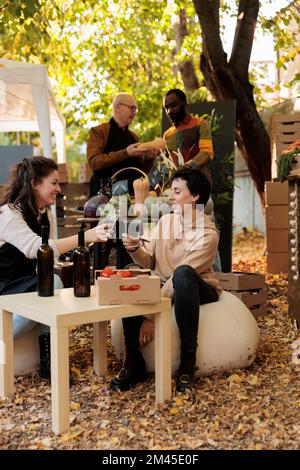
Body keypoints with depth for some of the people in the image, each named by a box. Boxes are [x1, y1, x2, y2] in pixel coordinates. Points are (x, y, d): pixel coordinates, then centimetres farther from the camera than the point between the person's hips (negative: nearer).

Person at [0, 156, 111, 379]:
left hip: (27, 284, 7)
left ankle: (48, 360, -17)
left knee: (51, 285, -25)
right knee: (50, 283, -30)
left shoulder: (46, 213, 6)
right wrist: (86, 236, -45)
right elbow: (37, 249, -37)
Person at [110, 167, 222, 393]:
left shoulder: (207, 233, -18)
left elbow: (183, 275, -26)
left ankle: (188, 360, -31)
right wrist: (136, 249, -18)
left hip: (200, 291, -5)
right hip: (166, 288, 5)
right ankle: (133, 361, -18)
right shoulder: (165, 220, 3)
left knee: (182, 273, -38)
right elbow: (150, 262, 5)